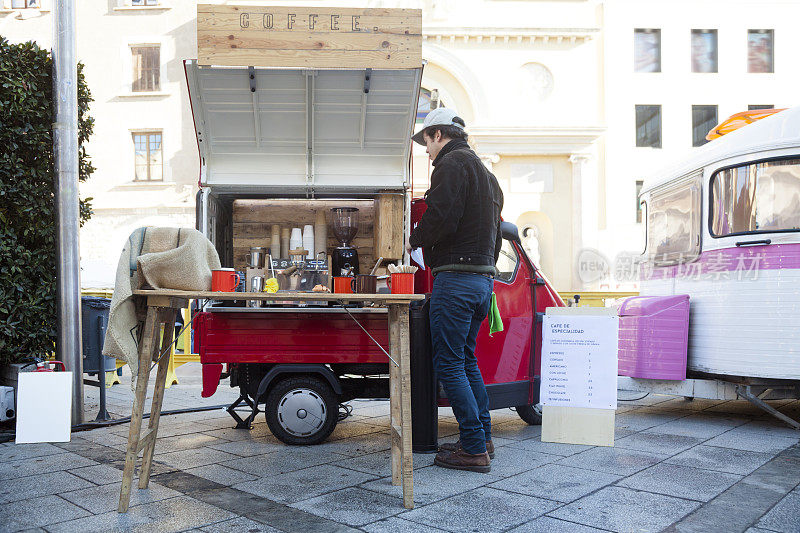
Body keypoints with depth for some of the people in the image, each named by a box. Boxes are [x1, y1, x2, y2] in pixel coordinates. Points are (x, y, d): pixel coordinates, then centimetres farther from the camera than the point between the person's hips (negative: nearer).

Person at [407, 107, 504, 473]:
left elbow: (441, 217, -20)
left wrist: (414, 239, -3)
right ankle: (482, 439, 22)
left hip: (456, 277, -10)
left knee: (449, 364, -5)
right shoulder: (486, 174, 24)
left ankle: (474, 449, -1)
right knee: (466, 360, 17)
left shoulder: (453, 163, -7)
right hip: (483, 278, 10)